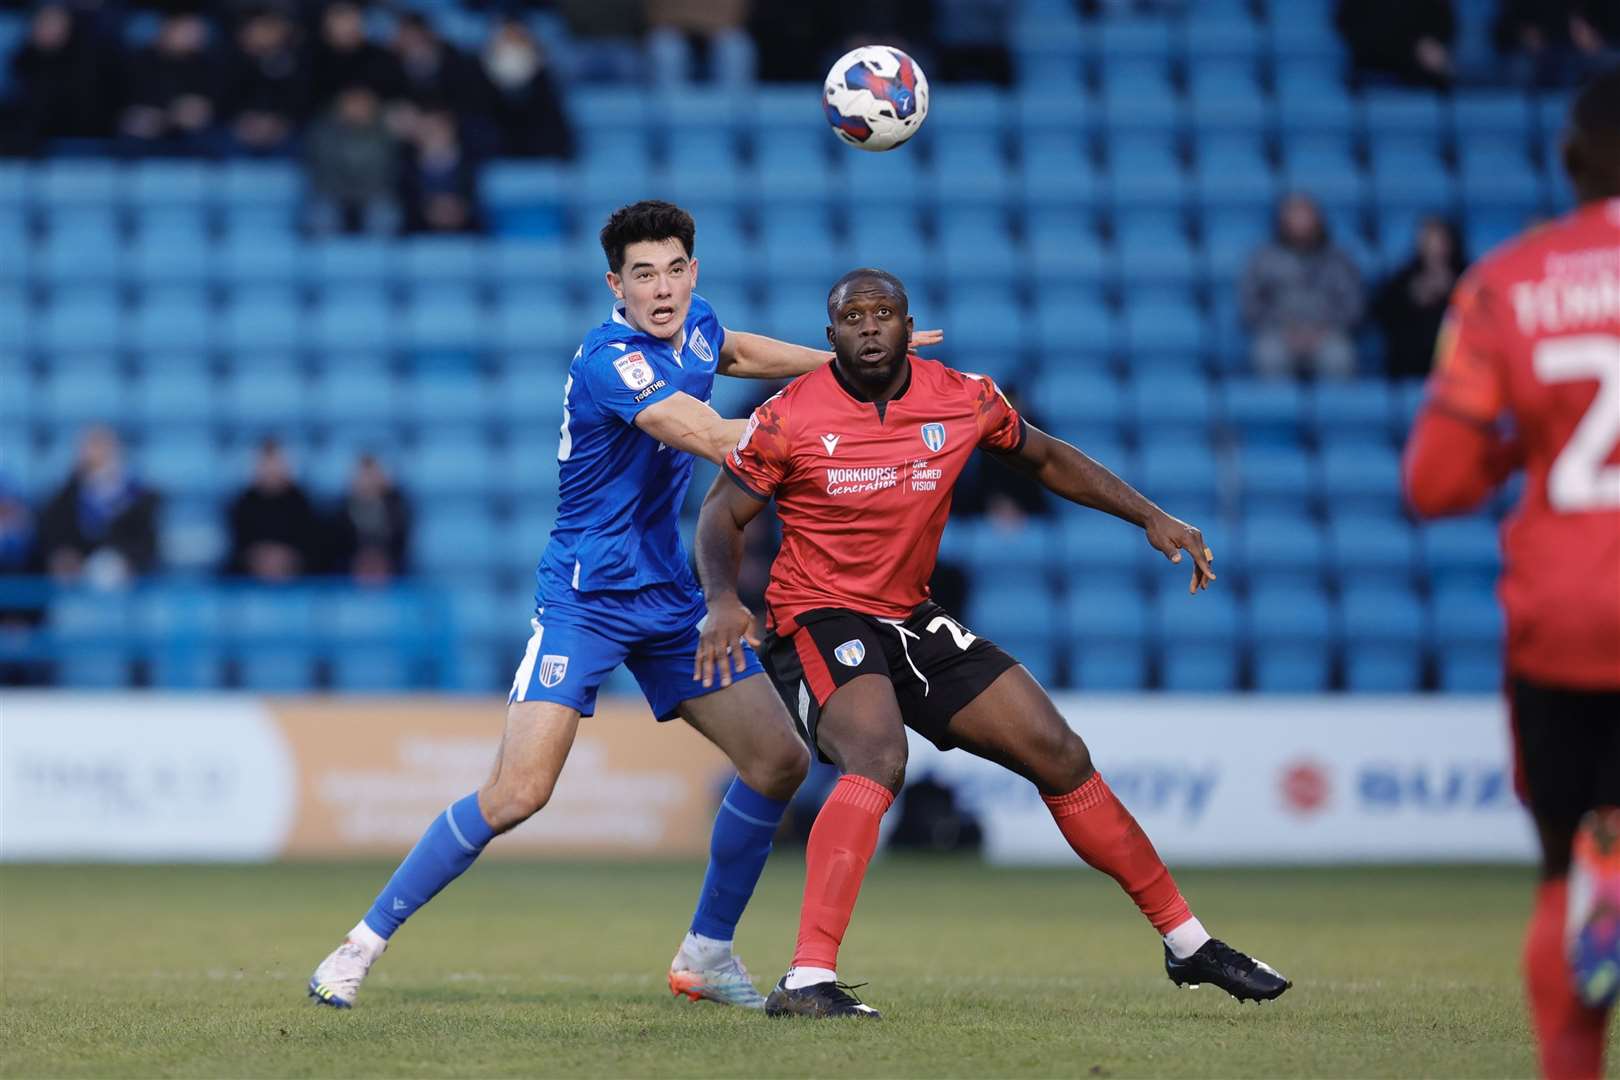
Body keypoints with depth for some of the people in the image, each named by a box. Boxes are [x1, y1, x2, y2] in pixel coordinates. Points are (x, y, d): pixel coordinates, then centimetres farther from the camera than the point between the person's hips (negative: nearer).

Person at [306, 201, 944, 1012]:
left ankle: (707, 952, 18)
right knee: (519, 791, -18)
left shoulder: (692, 323, 3)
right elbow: (715, 439, -33)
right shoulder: (610, 362, -22)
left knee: (778, 762, 3)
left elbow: (738, 353, 29)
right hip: (584, 600, -8)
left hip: (668, 596, 8)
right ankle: (364, 942, -5)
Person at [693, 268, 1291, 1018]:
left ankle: (1187, 944, 21)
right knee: (878, 759, -35)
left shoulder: (964, 400, -3)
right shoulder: (790, 419, -14)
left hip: (911, 619, 6)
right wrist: (723, 602, -24)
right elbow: (722, 514, -5)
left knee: (1059, 754, 6)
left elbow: (1046, 460, 14)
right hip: (820, 620, -6)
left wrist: (1151, 518, 7)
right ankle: (807, 980, -40)